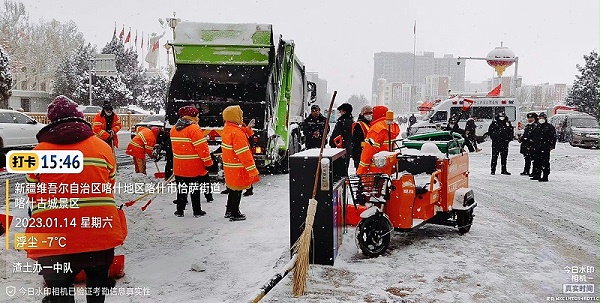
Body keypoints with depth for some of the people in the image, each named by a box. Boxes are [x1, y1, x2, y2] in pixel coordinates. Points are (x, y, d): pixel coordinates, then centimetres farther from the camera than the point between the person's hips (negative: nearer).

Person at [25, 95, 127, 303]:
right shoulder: (102, 146, 5)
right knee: (98, 285, 24)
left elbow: (33, 194, 11)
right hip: (101, 233, 2)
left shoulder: (39, 151, 3)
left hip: (53, 238, -1)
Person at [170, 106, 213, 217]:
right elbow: (202, 147, -17)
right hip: (194, 166, -6)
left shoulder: (174, 129, 7)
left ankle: (180, 210, 19)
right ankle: (197, 211, 12)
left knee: (181, 188, 14)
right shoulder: (194, 129, -16)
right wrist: (208, 162, -11)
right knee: (195, 189, 4)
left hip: (179, 166, 6)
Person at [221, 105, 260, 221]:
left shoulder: (227, 129, 7)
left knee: (233, 189, 20)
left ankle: (229, 211, 31)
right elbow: (243, 153, -23)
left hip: (230, 166, 10)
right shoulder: (237, 133, -23)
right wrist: (252, 169, -20)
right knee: (237, 190, 2)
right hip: (237, 168, -9)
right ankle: (235, 214, 11)